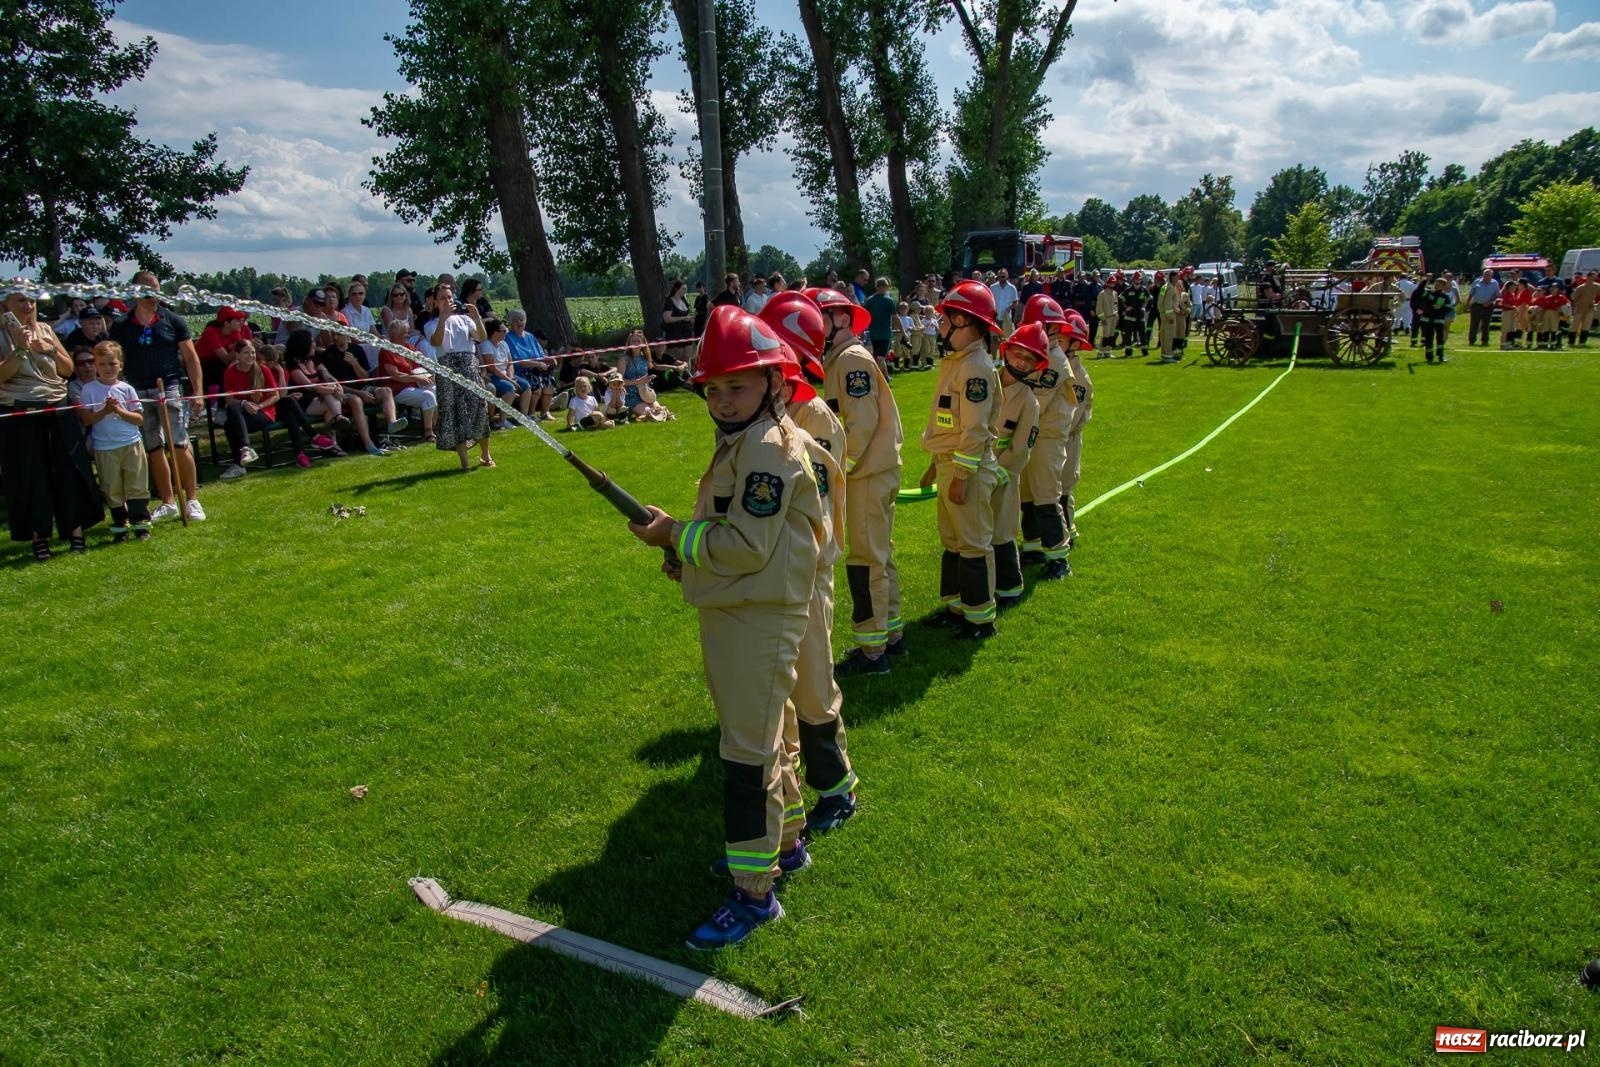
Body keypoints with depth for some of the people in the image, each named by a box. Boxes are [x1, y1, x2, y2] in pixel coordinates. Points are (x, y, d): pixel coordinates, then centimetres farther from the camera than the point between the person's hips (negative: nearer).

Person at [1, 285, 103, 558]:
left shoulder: (45, 330, 11)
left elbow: (68, 369, 11)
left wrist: (51, 350, -6)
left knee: (70, 471, 3)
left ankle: (76, 531, 12)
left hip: (58, 410, 4)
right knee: (30, 477, 1)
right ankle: (39, 537, 10)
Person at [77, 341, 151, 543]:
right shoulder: (89, 389, 2)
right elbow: (85, 420, -3)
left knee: (137, 486, 2)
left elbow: (139, 418, 1)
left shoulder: (126, 388, 4)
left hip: (132, 444, 0)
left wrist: (119, 410, -13)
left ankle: (141, 524, 9)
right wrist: (105, 411, -15)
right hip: (105, 448, 0)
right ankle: (120, 527, 15)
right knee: (113, 490, 6)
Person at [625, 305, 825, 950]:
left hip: (760, 620, -10)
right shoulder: (740, 443, 13)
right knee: (764, 735, 22)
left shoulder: (769, 448, -18)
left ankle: (754, 892, 7)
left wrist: (675, 534, -13)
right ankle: (783, 840, 40)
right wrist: (690, 557, 6)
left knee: (748, 753, -4)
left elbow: (748, 546, -23)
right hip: (731, 613, 10)